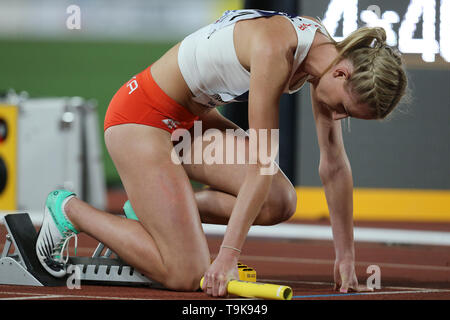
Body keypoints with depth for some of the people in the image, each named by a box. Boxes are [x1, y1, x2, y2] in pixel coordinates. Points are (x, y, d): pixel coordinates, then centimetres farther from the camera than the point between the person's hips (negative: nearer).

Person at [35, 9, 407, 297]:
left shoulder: (330, 54, -6)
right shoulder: (277, 47, -31)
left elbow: (335, 164, -1)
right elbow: (261, 164, -32)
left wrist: (346, 257, -1)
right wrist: (229, 254, -30)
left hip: (191, 118, 9)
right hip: (141, 113, -9)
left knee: (280, 202, -10)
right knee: (186, 275, -13)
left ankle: (154, 207, 8)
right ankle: (69, 210, 6)